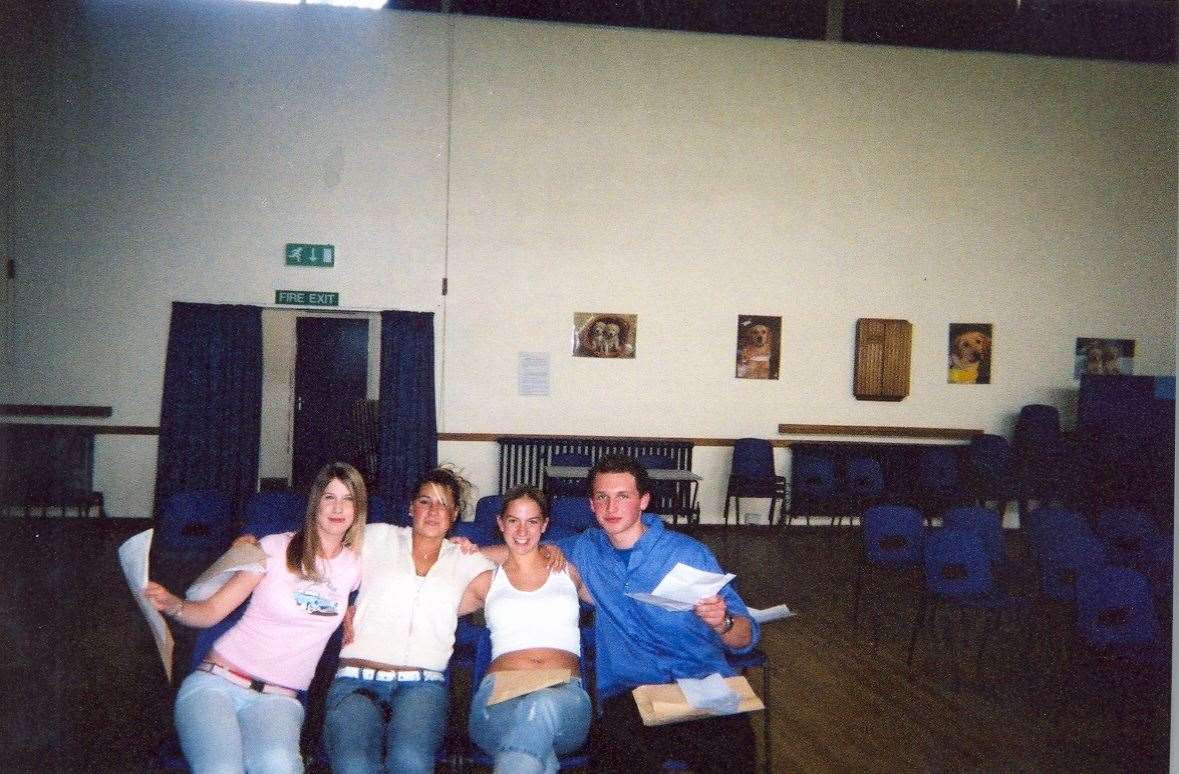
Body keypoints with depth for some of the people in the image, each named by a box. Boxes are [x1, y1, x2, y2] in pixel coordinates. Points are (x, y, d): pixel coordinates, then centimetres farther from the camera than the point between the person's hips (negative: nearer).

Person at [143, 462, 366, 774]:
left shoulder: (356, 563, 8)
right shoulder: (277, 548, 0)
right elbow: (211, 611, 1)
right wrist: (171, 604, -19)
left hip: (277, 700, 2)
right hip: (217, 681, -1)